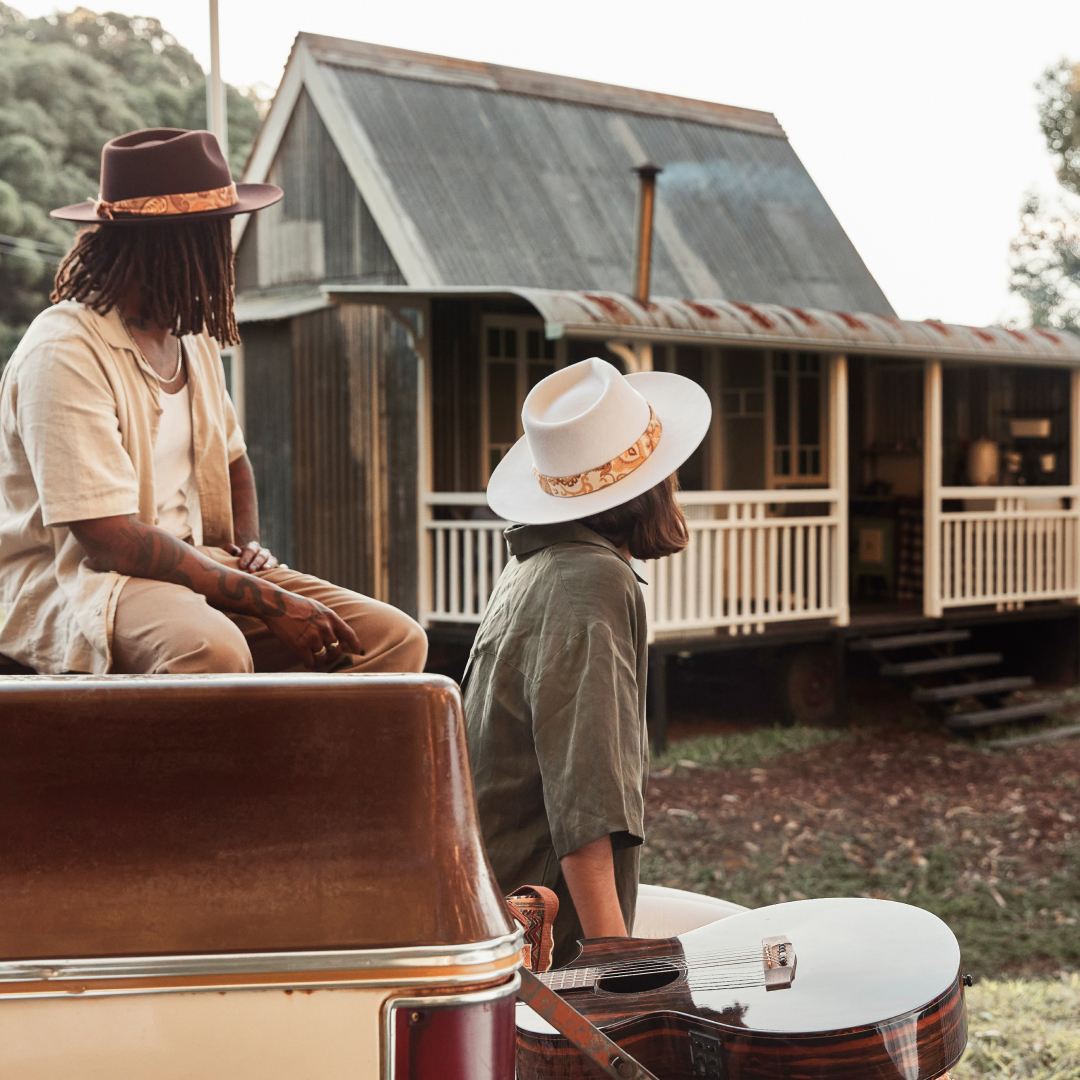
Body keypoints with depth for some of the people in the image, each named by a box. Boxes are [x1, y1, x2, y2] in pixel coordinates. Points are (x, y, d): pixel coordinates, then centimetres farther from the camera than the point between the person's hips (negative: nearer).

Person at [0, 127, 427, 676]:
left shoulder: (193, 338, 12)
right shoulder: (64, 353, -16)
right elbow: (112, 539, -23)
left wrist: (249, 543, 7)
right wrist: (268, 601, -22)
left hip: (195, 565, 8)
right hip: (76, 581, -8)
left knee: (396, 639, -9)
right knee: (211, 649, -42)